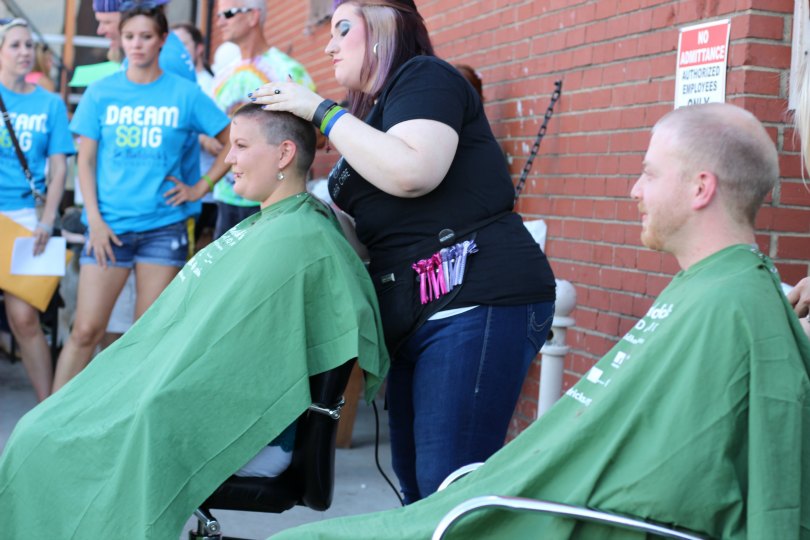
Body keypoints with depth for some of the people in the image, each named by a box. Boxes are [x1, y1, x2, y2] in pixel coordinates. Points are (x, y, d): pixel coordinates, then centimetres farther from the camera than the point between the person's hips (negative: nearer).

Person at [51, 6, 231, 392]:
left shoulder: (185, 93, 2)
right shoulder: (101, 92, 6)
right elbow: (85, 160, 6)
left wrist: (200, 186, 0)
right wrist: (94, 219, -4)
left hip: (163, 226, 0)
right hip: (109, 226, 0)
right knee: (86, 330, -3)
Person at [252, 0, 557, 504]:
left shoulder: (425, 76, -3)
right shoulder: (375, 109, 23)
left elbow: (412, 172, -23)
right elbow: (373, 230, 23)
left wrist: (324, 111, -12)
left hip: (479, 302, -10)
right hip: (417, 316, 10)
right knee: (416, 480, 14)